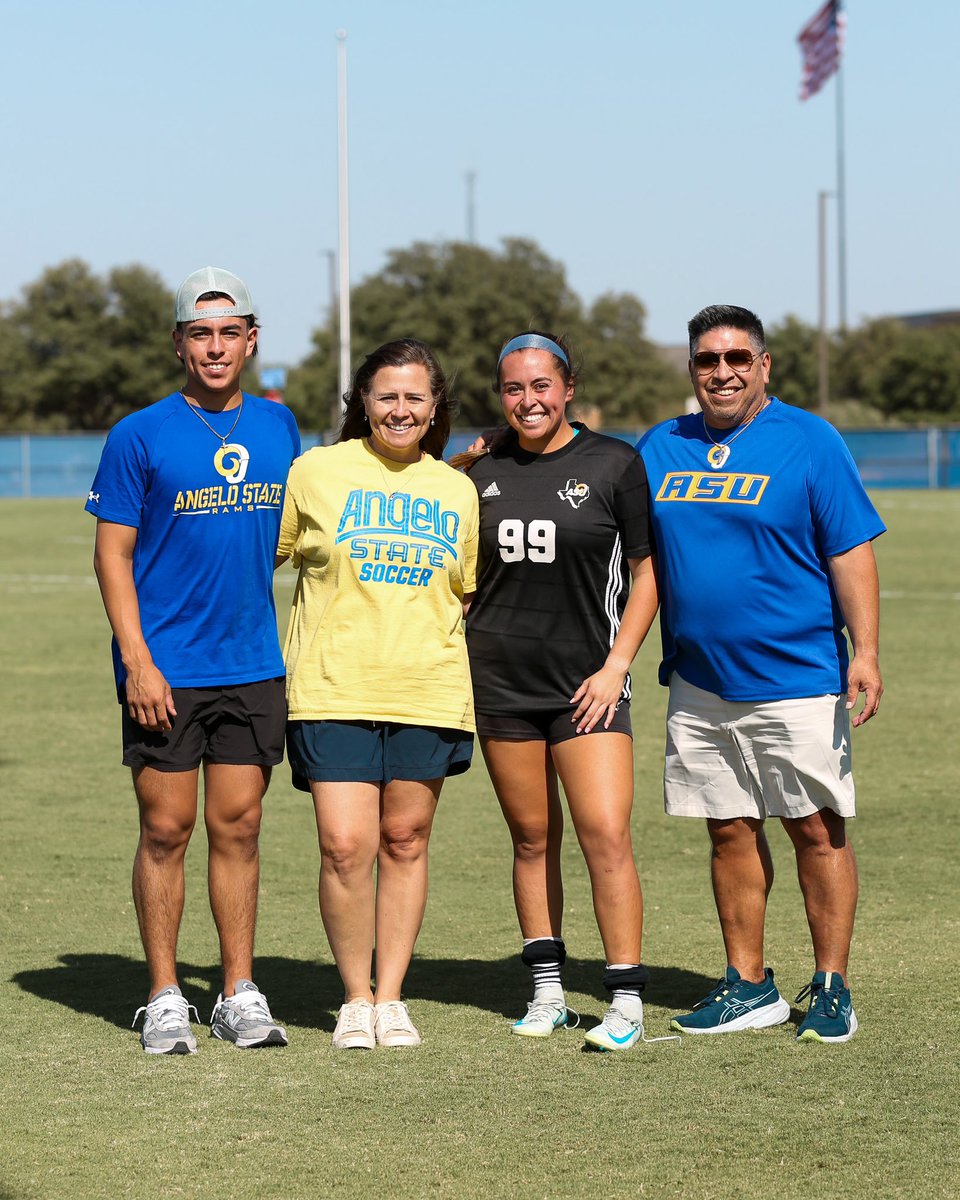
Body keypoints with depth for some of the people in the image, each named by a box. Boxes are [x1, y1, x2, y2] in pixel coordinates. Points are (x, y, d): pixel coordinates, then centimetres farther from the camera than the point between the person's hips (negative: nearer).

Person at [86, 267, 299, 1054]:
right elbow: (113, 554, -4)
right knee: (167, 828, 0)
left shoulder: (279, 427, 9)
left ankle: (240, 994, 12)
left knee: (238, 826, 6)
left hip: (254, 665, 3)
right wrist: (137, 662, -13)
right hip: (166, 671, -3)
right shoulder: (140, 436, -4)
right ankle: (165, 999, 7)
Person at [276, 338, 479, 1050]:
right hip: (332, 690, -3)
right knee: (346, 847, -10)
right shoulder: (316, 472, 1)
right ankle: (355, 998, 8)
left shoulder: (457, 491, 11)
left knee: (405, 843, 7)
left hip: (428, 692, 3)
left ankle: (391, 996, 18)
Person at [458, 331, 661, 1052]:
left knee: (606, 835, -12)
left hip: (587, 682, -3)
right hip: (501, 681, 3)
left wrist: (616, 665, -7)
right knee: (532, 837, 8)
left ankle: (626, 1000, -8)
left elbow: (647, 573, 1)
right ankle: (548, 993, 16)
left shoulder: (614, 464, -1)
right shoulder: (483, 472, 8)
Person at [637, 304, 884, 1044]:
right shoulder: (661, 448, 9)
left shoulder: (809, 441, -4)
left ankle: (832, 989, 7)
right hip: (700, 681, 5)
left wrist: (865, 652, -16)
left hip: (796, 678, -5)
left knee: (817, 830, -2)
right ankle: (748, 987, 19)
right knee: (730, 832, 10)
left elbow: (851, 553, -7)